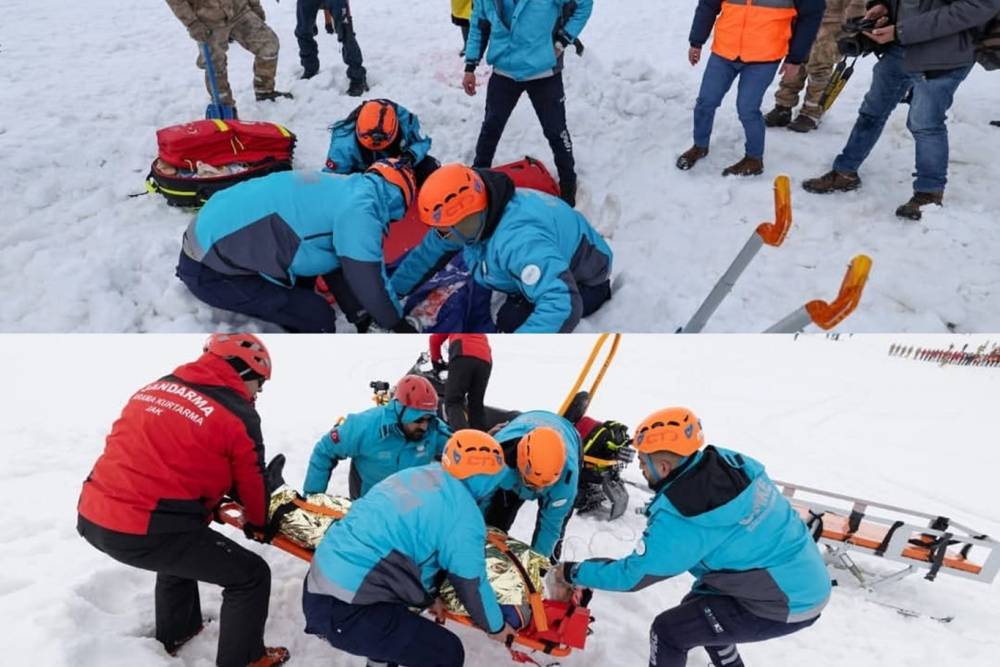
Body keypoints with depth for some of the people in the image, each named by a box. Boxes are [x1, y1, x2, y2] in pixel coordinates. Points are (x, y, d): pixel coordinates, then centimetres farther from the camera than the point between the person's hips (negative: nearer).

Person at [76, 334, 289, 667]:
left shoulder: (155, 387, 13)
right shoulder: (238, 414, -8)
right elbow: (251, 483, 5)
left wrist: (212, 505, 33)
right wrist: (260, 523, 28)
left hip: (93, 517, 9)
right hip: (146, 531, -8)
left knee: (184, 546, 37)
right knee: (251, 576, 7)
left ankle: (175, 633, 56)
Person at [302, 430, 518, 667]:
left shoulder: (413, 475, 9)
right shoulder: (463, 514, -13)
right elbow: (471, 583, -4)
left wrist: (430, 596, 33)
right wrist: (496, 625, 16)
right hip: (346, 611, -9)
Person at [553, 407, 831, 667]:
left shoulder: (680, 518, -26)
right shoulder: (728, 461, -8)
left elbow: (633, 575, -15)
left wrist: (573, 572, -2)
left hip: (786, 604, -8)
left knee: (668, 631, 0)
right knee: (695, 608, 25)